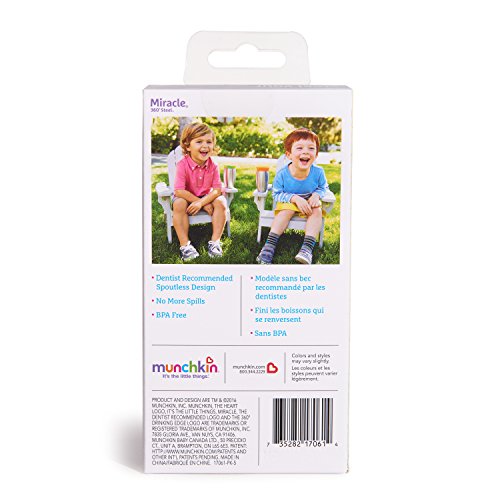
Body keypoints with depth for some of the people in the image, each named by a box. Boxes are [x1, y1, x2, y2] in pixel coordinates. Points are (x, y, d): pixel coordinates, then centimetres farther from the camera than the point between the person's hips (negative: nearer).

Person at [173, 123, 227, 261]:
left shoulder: (213, 166, -12)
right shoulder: (183, 165, -21)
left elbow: (217, 190, -15)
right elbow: (179, 191, -27)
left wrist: (201, 202, -32)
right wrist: (204, 204, -26)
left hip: (206, 197, 3)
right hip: (187, 198, -3)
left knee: (221, 202, -23)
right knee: (179, 204, -33)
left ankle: (215, 241, -19)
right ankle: (184, 244, -30)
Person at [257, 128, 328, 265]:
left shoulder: (318, 172, -17)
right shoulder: (282, 174, -22)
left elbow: (323, 187, 1)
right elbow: (277, 194, -14)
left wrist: (316, 195, -22)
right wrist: (295, 198, -30)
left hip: (309, 203, 2)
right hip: (288, 202, -1)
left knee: (317, 211, -28)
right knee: (286, 211, -32)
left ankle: (308, 247, -34)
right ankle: (270, 244, -33)